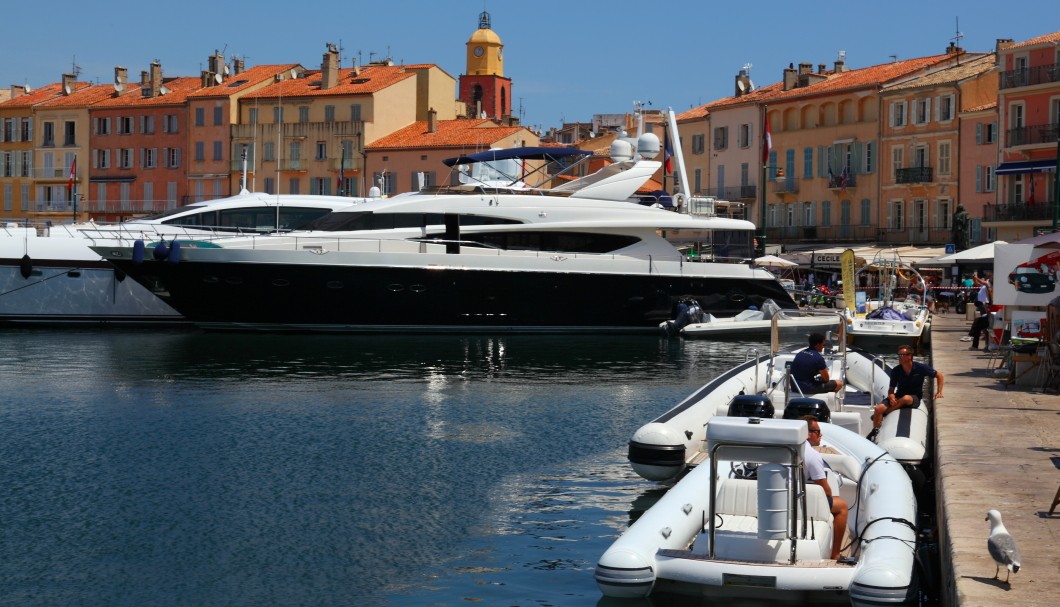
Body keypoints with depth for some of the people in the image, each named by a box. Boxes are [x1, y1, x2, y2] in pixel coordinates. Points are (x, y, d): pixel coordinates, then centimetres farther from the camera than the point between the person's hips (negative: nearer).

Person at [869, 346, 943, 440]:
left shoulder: (920, 368, -11)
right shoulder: (896, 371, -5)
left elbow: (939, 376, 3)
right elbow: (891, 389, 2)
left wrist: (939, 392, -6)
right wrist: (891, 397, -21)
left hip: (915, 398, -2)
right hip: (898, 397, 3)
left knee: (906, 398, -40)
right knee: (878, 408, -22)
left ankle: (884, 413, -21)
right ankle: (875, 431, -4)